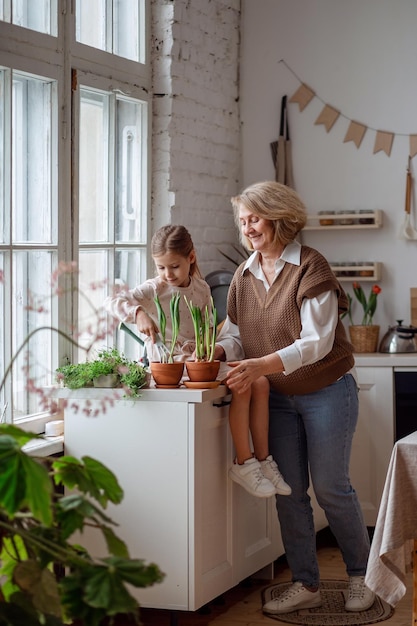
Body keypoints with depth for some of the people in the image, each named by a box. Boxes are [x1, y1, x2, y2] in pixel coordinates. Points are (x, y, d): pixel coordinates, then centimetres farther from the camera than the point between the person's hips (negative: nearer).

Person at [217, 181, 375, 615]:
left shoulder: (310, 267, -17)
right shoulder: (244, 277, 3)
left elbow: (317, 343, -23)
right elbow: (233, 335, 6)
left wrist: (261, 365, -34)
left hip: (326, 391, -5)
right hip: (279, 398, 6)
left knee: (330, 488, 0)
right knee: (289, 492, 5)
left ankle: (360, 574, 22)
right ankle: (305, 585, 17)